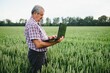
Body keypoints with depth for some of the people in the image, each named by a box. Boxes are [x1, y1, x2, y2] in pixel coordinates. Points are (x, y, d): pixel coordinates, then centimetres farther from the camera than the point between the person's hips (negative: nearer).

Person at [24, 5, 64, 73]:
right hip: (36, 55, -10)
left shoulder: (36, 24, 11)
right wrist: (55, 42, -26)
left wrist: (49, 37, 3)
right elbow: (38, 44, -28)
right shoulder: (32, 24, -23)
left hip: (41, 53, 10)